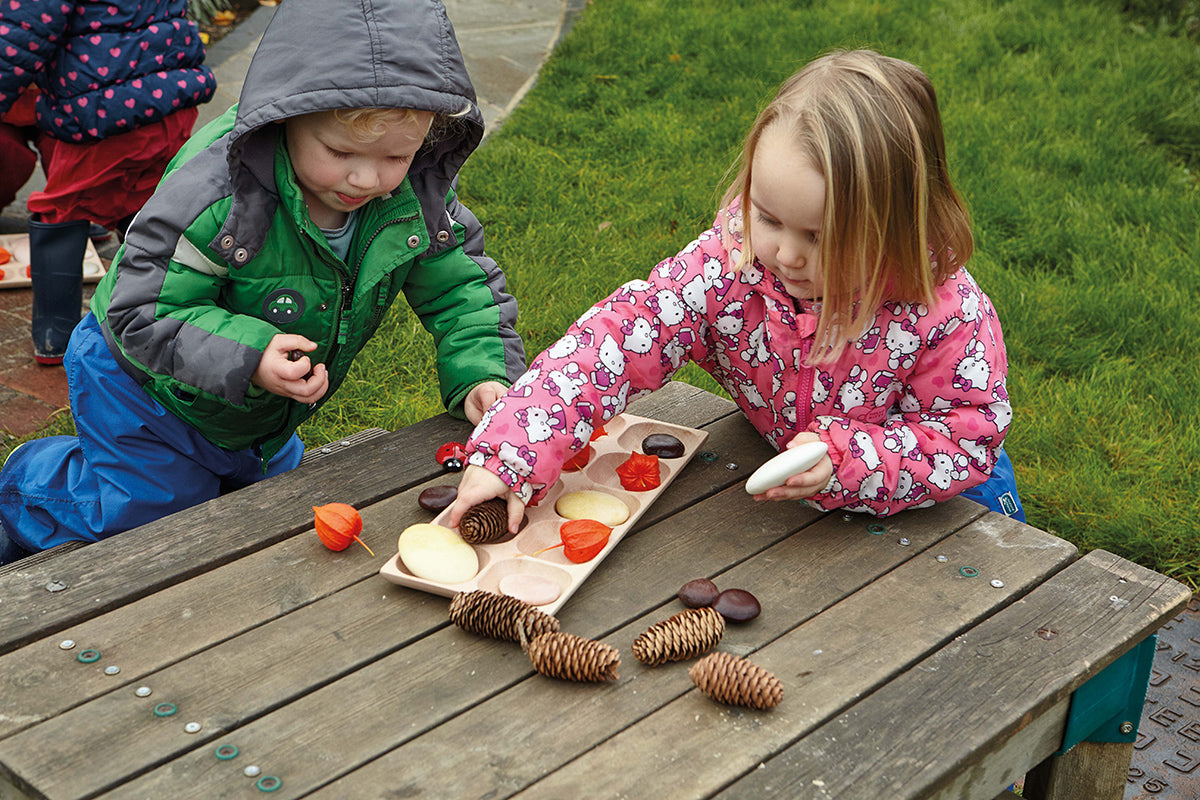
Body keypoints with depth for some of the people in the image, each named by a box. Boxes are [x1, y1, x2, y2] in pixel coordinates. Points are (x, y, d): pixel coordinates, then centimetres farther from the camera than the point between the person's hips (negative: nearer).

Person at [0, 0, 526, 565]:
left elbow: (462, 288, -9)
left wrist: (483, 374, -26)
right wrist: (247, 355, -45)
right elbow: (143, 311, -32)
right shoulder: (218, 188, -38)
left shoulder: (418, 196, -22)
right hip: (149, 389, -6)